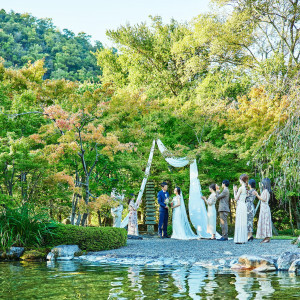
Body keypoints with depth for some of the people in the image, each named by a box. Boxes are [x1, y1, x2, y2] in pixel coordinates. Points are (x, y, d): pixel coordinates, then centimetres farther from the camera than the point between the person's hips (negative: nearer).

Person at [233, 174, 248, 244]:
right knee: (243, 223, 10)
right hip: (244, 206, 8)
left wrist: (235, 191, 1)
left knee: (240, 222, -5)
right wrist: (236, 191, 19)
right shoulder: (246, 188, 11)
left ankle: (240, 239, -5)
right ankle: (243, 239, 13)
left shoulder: (241, 188, -13)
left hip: (240, 206, -8)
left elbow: (236, 198, -10)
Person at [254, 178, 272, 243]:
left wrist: (257, 195, -19)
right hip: (263, 208, 10)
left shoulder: (266, 191, -13)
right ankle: (266, 237, 11)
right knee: (263, 222, 10)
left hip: (265, 208, -10)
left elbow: (264, 199, -19)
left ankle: (268, 238, -8)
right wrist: (257, 195, 21)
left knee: (265, 222, -9)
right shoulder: (264, 191, 16)